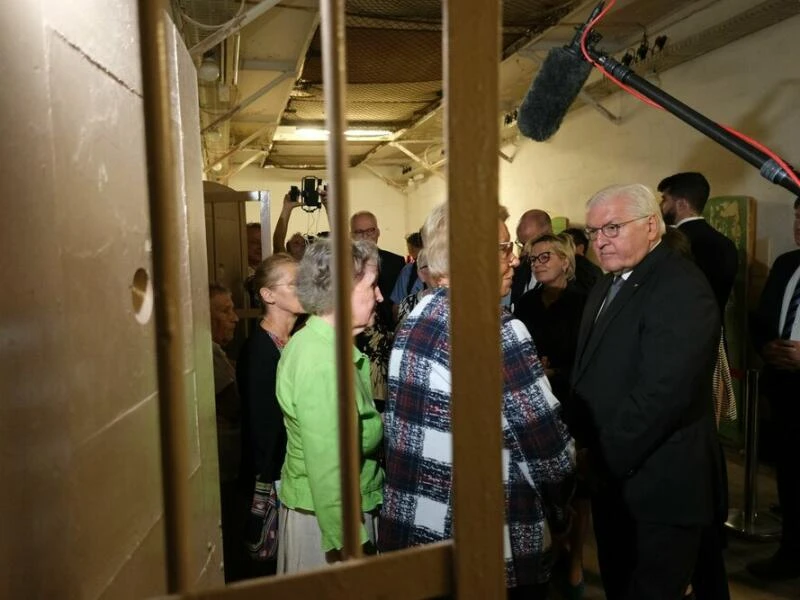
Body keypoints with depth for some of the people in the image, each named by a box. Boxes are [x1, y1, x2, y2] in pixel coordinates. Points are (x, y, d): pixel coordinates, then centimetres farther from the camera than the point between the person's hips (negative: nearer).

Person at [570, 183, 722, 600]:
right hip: (613, 479, 8)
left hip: (658, 485, -8)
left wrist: (606, 459, -19)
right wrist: (586, 445, 1)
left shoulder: (680, 287, -18)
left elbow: (664, 391, -27)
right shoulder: (606, 287, 12)